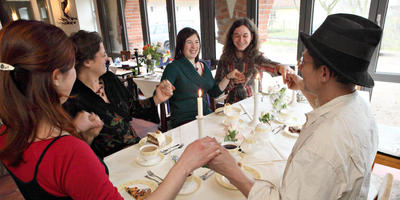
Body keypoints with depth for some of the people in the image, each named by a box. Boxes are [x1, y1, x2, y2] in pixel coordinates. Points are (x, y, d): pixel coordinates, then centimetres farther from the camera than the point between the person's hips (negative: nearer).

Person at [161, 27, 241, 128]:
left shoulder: (204, 65, 14)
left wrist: (229, 76, 7)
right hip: (184, 121, -6)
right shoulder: (173, 67, -7)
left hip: (206, 116, 7)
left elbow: (214, 92, 16)